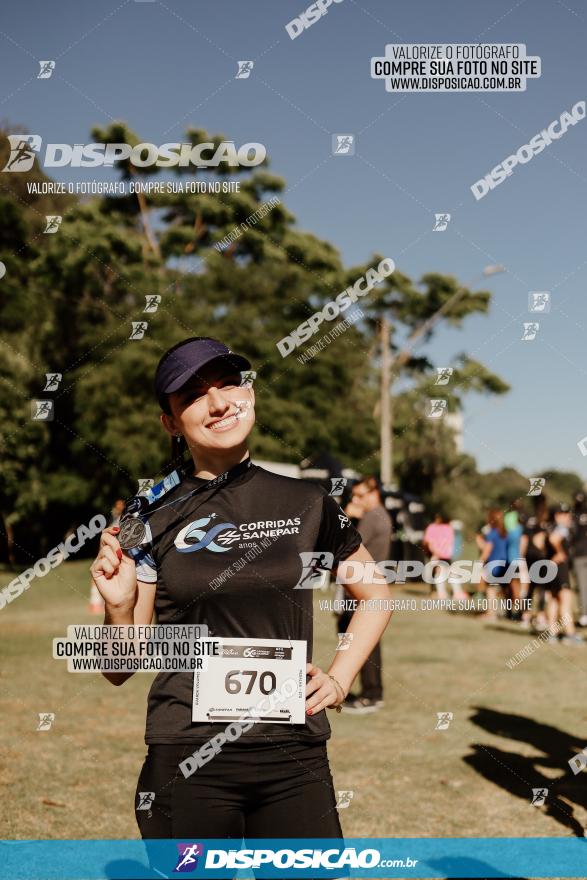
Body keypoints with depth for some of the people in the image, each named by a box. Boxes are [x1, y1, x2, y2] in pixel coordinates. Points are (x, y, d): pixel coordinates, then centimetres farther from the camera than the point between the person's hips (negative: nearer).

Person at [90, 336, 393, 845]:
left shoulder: (306, 505, 1)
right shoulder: (151, 518, -1)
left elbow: (376, 595, 17)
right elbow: (119, 670, 3)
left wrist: (340, 678, 4)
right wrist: (118, 606, -16)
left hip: (296, 759, 1)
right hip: (187, 760, -1)